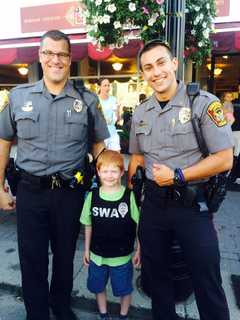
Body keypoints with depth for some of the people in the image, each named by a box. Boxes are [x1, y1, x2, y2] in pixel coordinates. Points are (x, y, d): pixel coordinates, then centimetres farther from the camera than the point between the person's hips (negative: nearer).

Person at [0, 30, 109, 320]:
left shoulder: (87, 100, -1)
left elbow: (99, 144, 5)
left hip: (70, 192, 0)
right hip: (30, 191, 1)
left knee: (65, 256, 18)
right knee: (32, 260, 12)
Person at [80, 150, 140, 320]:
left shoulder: (130, 196, -16)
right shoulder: (92, 196, -9)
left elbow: (139, 226, -7)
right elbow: (88, 225, 2)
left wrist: (138, 251, -4)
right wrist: (87, 250, 6)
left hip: (122, 256, -2)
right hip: (97, 255, 3)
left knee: (124, 289, 18)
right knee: (98, 287, 22)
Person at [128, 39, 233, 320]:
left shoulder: (203, 103, -10)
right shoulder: (140, 113, 5)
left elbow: (224, 159, -12)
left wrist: (177, 176, -17)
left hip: (191, 203, -5)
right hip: (153, 202, 5)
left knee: (206, 280, 9)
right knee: (154, 273, 20)